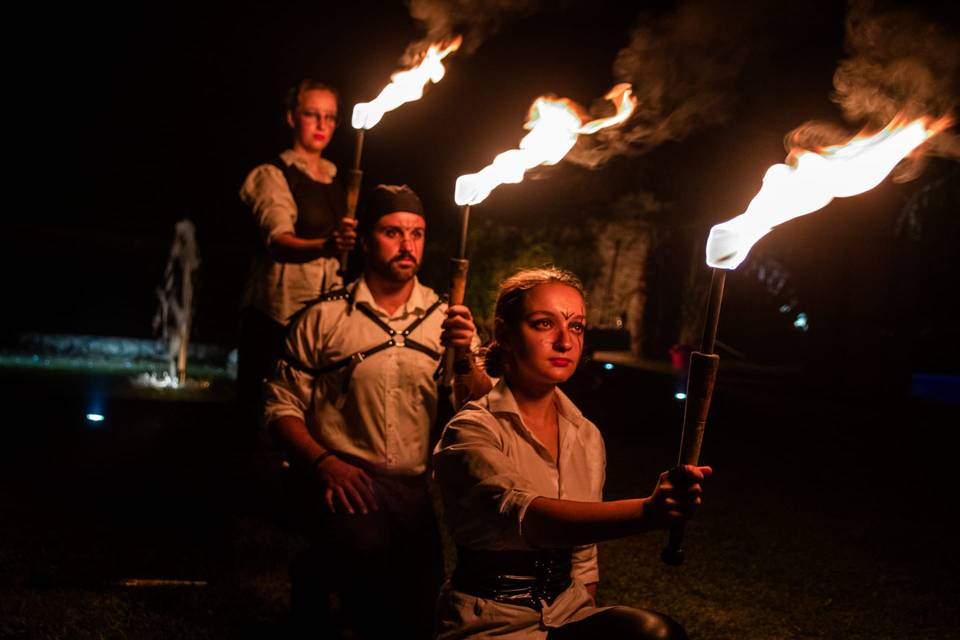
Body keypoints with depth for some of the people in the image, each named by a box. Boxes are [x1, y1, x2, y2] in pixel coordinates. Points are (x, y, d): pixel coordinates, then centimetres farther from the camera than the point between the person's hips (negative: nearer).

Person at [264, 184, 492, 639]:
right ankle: (316, 576, 0)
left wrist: (466, 359, -15)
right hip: (346, 477, -3)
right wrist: (324, 462, -14)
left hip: (420, 488, 3)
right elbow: (282, 407, 2)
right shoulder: (324, 317, 3)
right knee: (365, 546, -35)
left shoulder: (448, 319, 10)